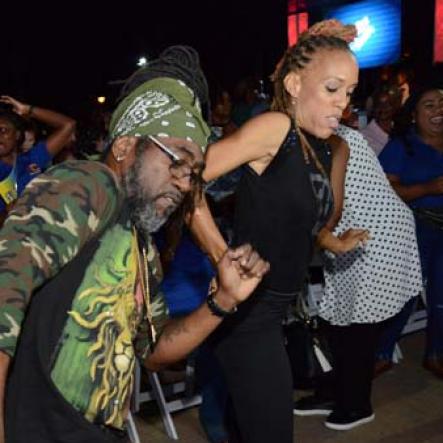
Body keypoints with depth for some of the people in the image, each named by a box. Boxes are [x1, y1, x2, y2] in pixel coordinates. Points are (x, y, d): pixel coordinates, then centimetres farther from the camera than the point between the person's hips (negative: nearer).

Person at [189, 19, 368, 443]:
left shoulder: (318, 148, 7)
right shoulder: (275, 127, -17)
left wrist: (333, 243, 12)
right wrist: (225, 262, -23)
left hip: (272, 308, 8)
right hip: (249, 310, -8)